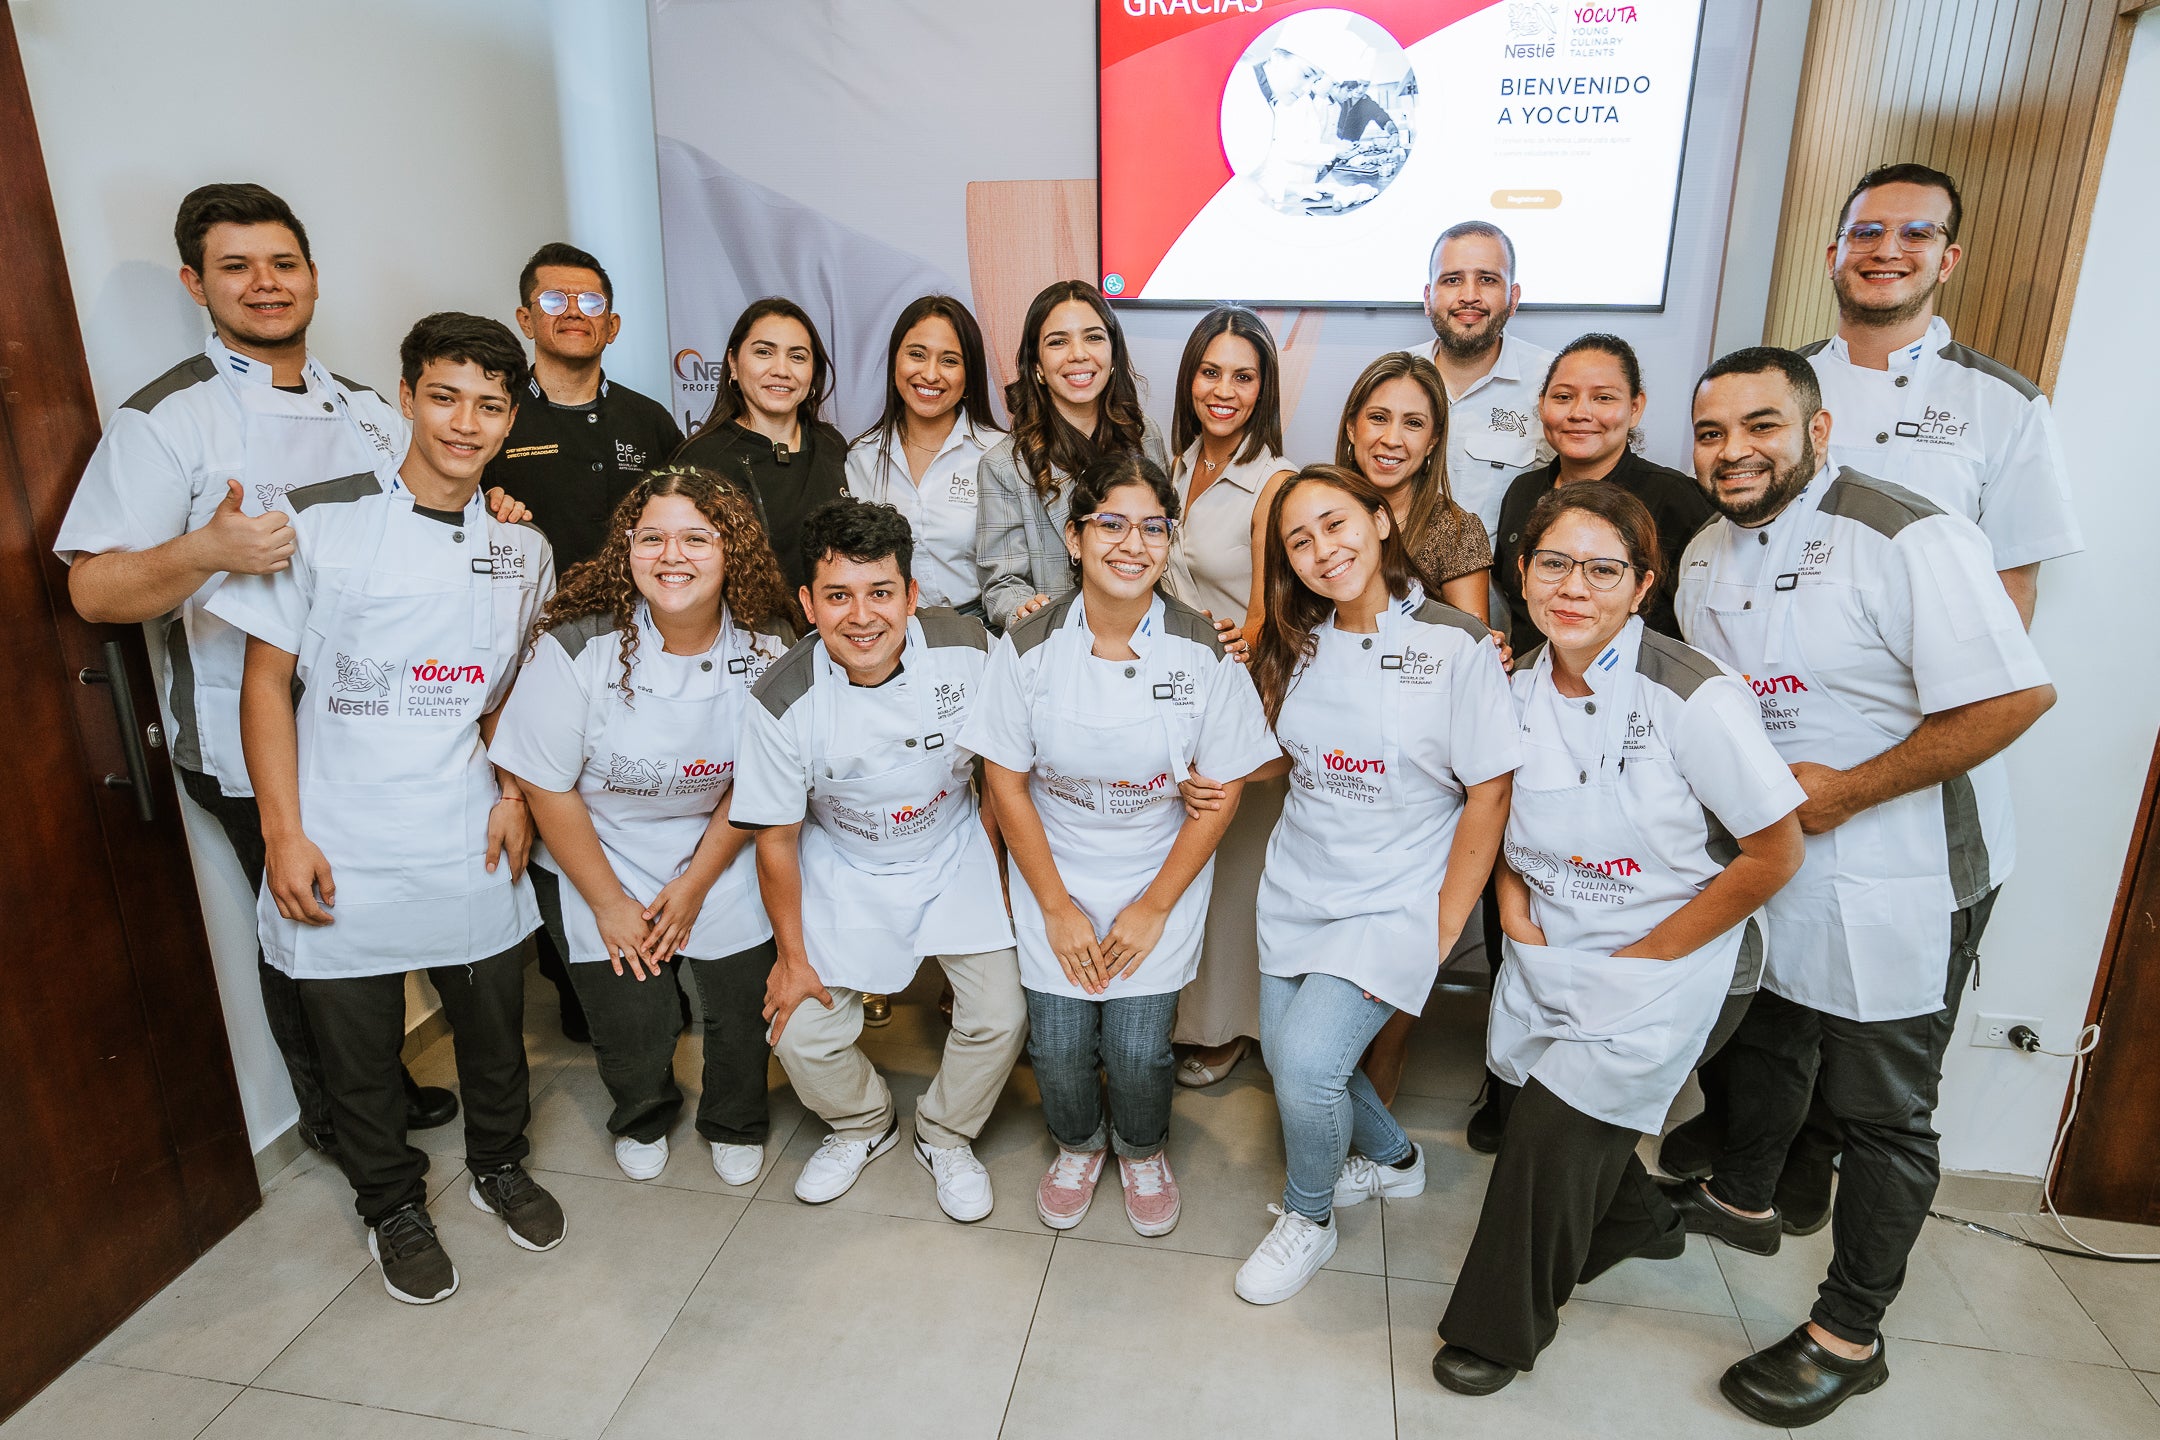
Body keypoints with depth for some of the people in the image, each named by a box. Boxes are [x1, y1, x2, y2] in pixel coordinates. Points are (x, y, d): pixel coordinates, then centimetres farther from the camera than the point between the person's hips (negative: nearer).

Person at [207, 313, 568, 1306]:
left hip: (472, 849, 3)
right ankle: (393, 1205, 37)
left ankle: (498, 1164, 43)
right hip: (341, 857, -2)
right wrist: (283, 834, -9)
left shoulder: (522, 548, 4)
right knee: (358, 1052, 13)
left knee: (493, 1028, 17)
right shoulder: (321, 521, -8)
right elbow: (267, 680, -5)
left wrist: (515, 791, 2)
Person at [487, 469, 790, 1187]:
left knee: (745, 1006, -2)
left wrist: (695, 884, -5)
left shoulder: (763, 655, -13)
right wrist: (609, 902, -7)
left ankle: (735, 1126, 32)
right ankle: (642, 1119, 34)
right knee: (634, 1025, -4)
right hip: (600, 863, -2)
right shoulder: (574, 648, -22)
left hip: (718, 860, 2)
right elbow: (547, 788, -13)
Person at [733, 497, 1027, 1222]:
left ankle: (946, 1135, 26)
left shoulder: (967, 649, -21)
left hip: (954, 853, 1)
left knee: (999, 1016, -6)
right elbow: (776, 838, -12)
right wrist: (793, 956, -3)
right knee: (803, 1033, -4)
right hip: (843, 872, -1)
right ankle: (864, 1123, 32)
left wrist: (998, 876, 3)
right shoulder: (782, 704, -26)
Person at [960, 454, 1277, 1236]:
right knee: (1059, 1043, -2)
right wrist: (1057, 906, -6)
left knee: (1137, 1047, -5)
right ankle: (1079, 1144, 34)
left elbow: (1219, 794, -6)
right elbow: (1007, 783, -5)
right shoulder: (1028, 647, -11)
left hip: (1162, 873, 0)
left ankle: (1142, 1149, 31)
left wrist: (1154, 906, -7)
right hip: (1055, 872, 1)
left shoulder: (1204, 651, -12)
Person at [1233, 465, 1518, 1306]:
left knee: (1307, 1061, -17)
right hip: (1297, 889, 6)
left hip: (1394, 904, -6)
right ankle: (1391, 1159, 42)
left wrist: (1444, 928, -12)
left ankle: (1308, 1215, 15)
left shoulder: (1457, 646, -12)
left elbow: (1489, 794, -11)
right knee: (1287, 1055, 10)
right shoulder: (1297, 647, 4)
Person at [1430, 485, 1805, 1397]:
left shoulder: (1694, 698, -21)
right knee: (1561, 1121, 12)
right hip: (1547, 956, 5)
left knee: (1553, 1132, -7)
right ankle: (1640, 1221, 48)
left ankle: (1500, 1330, 19)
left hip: (1670, 969, -5)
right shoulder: (1515, 686, -4)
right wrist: (1511, 894, -2)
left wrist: (1651, 954, -12)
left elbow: (1774, 853, -14)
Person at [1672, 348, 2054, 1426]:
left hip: (1888, 887, -7)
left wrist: (1844, 791, -22)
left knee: (1882, 1114, 7)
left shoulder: (1907, 538, -20)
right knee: (1760, 1045, 26)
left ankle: (1849, 1336, 23)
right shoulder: (1705, 556, 5)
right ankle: (1741, 1199, 50)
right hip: (1754, 866, 7)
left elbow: (2016, 697, -24)